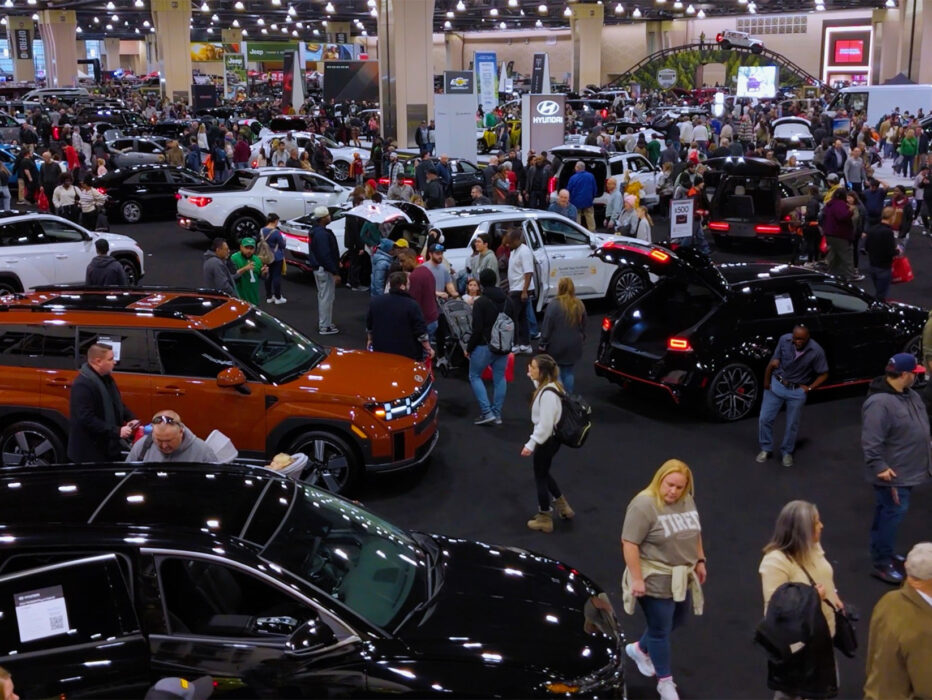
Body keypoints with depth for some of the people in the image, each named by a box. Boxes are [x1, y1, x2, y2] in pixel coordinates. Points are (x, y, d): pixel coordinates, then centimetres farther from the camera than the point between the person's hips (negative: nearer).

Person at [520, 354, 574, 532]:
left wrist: (530, 444, -23)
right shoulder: (549, 385, 0)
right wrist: (532, 377, 15)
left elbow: (545, 424, -28)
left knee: (540, 477, 8)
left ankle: (544, 520, 24)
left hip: (546, 439, -10)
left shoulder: (548, 394, -29)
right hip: (549, 437, 10)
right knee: (543, 474, 24)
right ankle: (563, 507, 38)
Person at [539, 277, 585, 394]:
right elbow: (583, 326, 14)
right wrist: (581, 339, 28)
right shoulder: (579, 305, 4)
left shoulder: (554, 305, -15)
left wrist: (543, 343, -5)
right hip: (574, 346, 5)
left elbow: (547, 327, -13)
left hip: (556, 345, -5)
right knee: (569, 372, 13)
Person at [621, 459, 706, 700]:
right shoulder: (644, 505, -21)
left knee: (676, 621, 20)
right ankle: (665, 681, 17)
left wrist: (699, 561, 14)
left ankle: (639, 649, 39)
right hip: (655, 580, -8)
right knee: (660, 629, 3)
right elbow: (629, 544, -21)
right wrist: (637, 579, -21)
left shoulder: (687, 502, 3)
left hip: (681, 578, 8)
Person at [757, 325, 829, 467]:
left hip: (797, 391, -1)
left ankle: (787, 452, 34)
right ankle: (766, 449, 26)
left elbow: (823, 374, -6)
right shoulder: (784, 340, -16)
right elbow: (774, 362, -7)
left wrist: (809, 388, -10)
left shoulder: (816, 351, -19)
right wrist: (766, 381, -8)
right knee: (764, 419, 4)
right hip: (776, 384, 1)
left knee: (792, 425, 10)